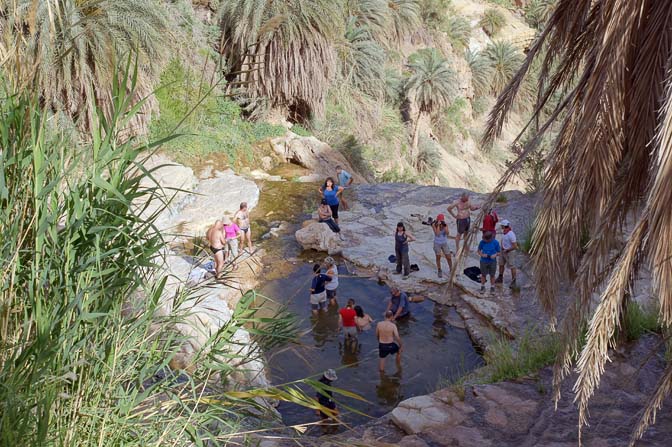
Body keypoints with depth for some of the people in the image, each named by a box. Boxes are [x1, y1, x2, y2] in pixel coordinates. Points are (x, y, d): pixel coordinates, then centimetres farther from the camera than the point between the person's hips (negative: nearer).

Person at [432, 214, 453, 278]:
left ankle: (451, 270, 24)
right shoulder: (434, 225, -17)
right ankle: (439, 271, 27)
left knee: (449, 258, 3)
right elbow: (437, 234, -28)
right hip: (437, 243, -2)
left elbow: (447, 233, -25)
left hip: (445, 243, 2)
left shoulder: (445, 224, -12)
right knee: (438, 258, 8)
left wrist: (444, 225, -33)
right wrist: (438, 225, -32)